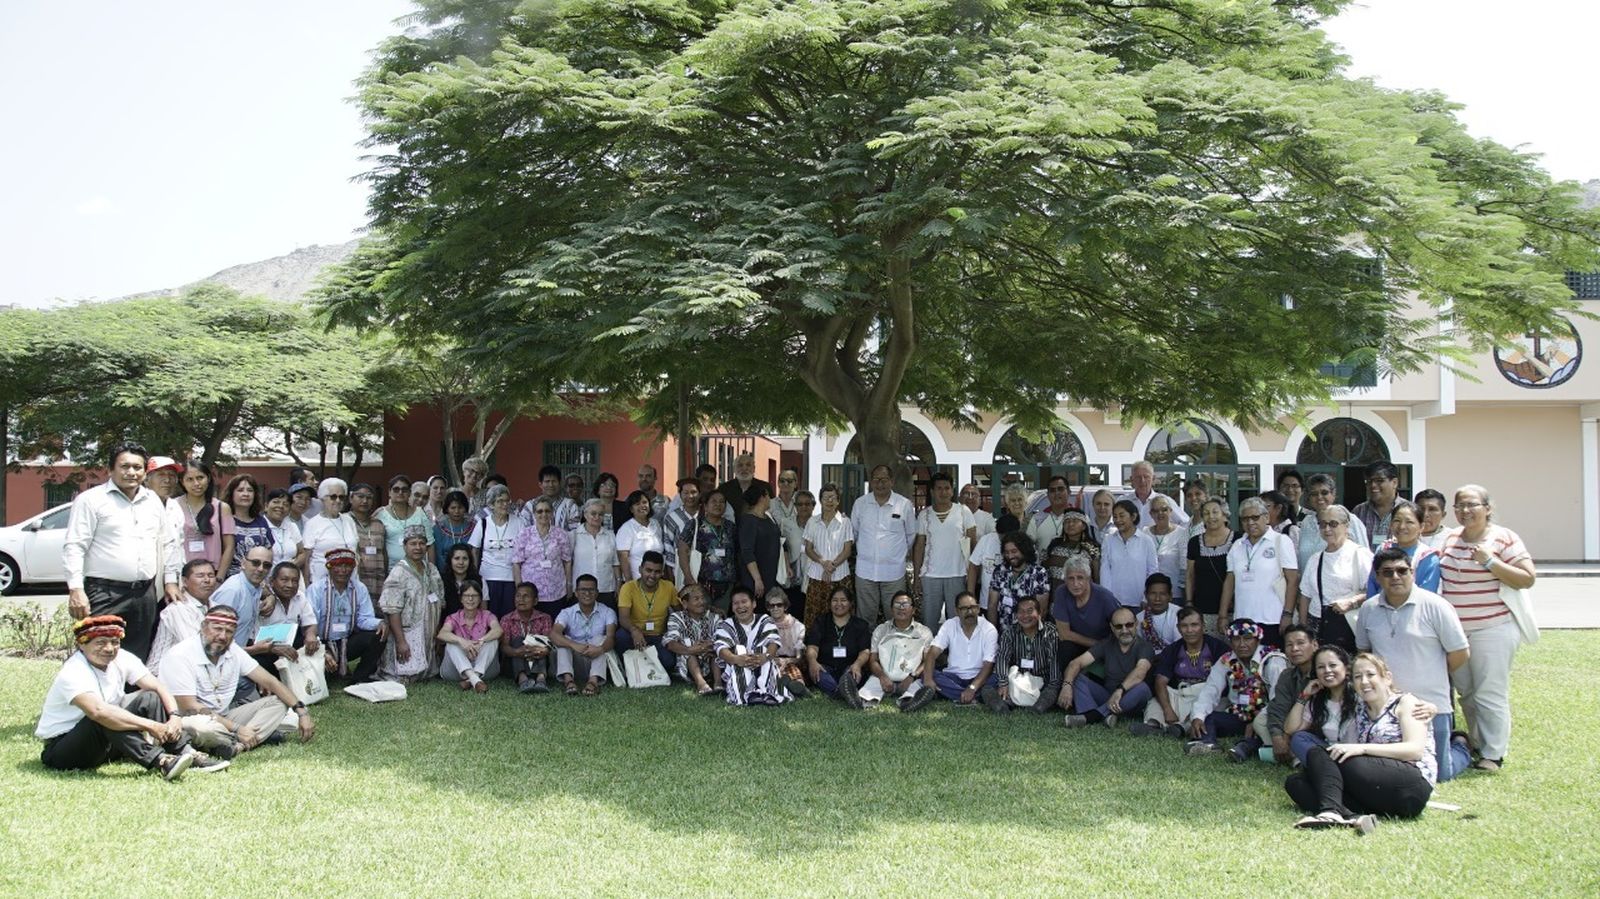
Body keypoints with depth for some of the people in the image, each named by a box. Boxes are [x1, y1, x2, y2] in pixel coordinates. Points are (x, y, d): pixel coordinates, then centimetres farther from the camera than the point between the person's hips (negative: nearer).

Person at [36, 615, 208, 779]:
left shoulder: (121, 659, -3)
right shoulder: (72, 674, -25)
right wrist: (150, 726, -41)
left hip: (103, 746, 7)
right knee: (105, 719, -35)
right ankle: (159, 762, -42)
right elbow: (98, 711, -42)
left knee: (149, 698, -9)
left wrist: (174, 716, -25)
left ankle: (187, 753, -23)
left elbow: (159, 688, -4)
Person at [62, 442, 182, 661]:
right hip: (105, 594, -5)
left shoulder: (153, 501, 16)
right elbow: (74, 547, -7)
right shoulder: (91, 500, -2)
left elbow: (167, 543, 23)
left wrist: (171, 580, 16)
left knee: (138, 659, 7)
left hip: (145, 594, 6)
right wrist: (76, 590, -15)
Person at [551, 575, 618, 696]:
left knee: (599, 638, -24)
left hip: (597, 661, -1)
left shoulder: (607, 612, 2)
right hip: (575, 662, 1)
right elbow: (553, 634, -17)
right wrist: (575, 645, -37)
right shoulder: (567, 613, 2)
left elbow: (611, 636, -17)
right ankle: (567, 679, -43)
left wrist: (601, 649, -42)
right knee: (563, 640, -20)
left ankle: (594, 680, -44)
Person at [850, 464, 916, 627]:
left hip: (894, 572, -1)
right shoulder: (860, 503, 3)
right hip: (865, 571, 1)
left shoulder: (905, 505, -2)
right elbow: (853, 533, 15)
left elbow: (911, 535, 10)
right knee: (865, 617, 8)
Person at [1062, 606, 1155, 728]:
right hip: (1107, 697, 4)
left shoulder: (1144, 647, -7)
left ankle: (1090, 716, -37)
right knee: (1076, 676, -12)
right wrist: (1067, 685, -25)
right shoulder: (1106, 644, 7)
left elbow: (1140, 672, -28)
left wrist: (1119, 690, -45)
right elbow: (1077, 663, -5)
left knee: (1142, 688, -34)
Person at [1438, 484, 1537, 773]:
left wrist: (1490, 562, -19)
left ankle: (1493, 754, 0)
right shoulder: (1450, 538, 11)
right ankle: (1478, 746, 22)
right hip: (1454, 629, 6)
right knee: (1466, 692, 11)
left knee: (1490, 693, -6)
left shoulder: (1504, 539, -7)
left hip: (1492, 629, -6)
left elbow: (1528, 579, -11)